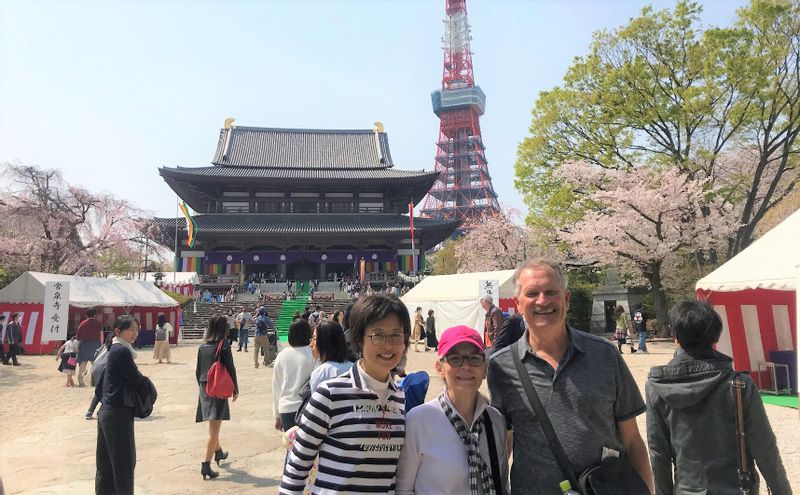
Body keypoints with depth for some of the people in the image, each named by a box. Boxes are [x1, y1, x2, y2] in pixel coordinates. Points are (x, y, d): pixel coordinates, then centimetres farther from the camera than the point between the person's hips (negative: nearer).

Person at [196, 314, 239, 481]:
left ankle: (218, 452, 42)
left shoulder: (202, 346, 3)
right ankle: (206, 465, -6)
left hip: (204, 388, 6)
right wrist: (235, 389, -1)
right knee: (214, 428, -3)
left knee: (213, 425, 24)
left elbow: (198, 370, 9)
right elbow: (230, 369, -12)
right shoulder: (223, 345, -13)